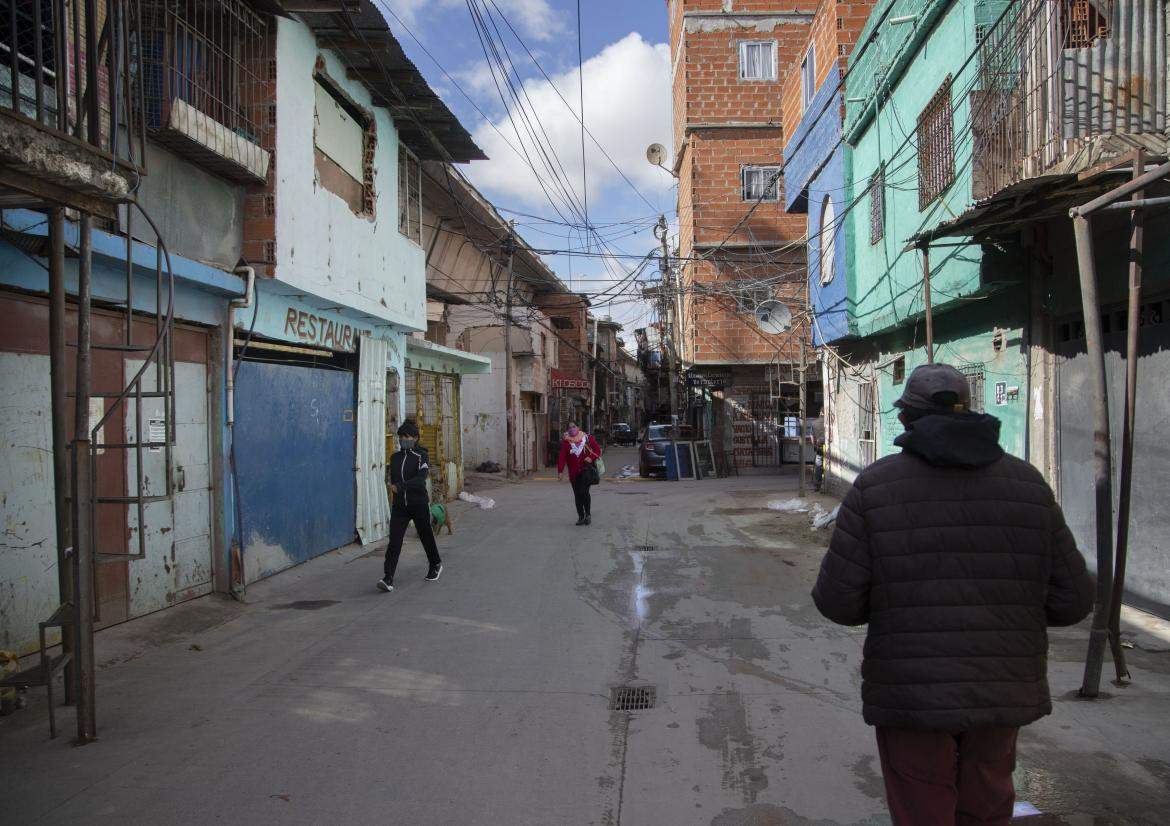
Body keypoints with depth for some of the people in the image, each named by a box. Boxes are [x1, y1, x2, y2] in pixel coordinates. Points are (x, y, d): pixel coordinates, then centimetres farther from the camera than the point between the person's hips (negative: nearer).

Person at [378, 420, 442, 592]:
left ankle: (435, 565, 40)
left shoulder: (421, 456, -9)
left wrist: (400, 486, -30)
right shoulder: (395, 458, 7)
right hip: (399, 505, 3)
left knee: (426, 536, 14)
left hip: (419, 505, -3)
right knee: (394, 541, -10)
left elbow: (420, 479, -23)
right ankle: (388, 579, -16)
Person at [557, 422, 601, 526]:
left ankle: (588, 514, 4)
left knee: (584, 492, -14)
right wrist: (560, 471, -17)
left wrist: (591, 458, -15)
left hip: (586, 470, -2)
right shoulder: (566, 442, 3)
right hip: (574, 473, 2)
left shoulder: (587, 438, 2)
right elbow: (562, 457, -5)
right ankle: (581, 517, 16)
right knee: (577, 495, 5)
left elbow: (597, 449, 5)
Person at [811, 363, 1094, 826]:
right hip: (1000, 692, 3)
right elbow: (1070, 599, 0)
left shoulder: (875, 487, -9)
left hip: (912, 695, -3)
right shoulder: (1026, 484, -1)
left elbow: (839, 600, -10)